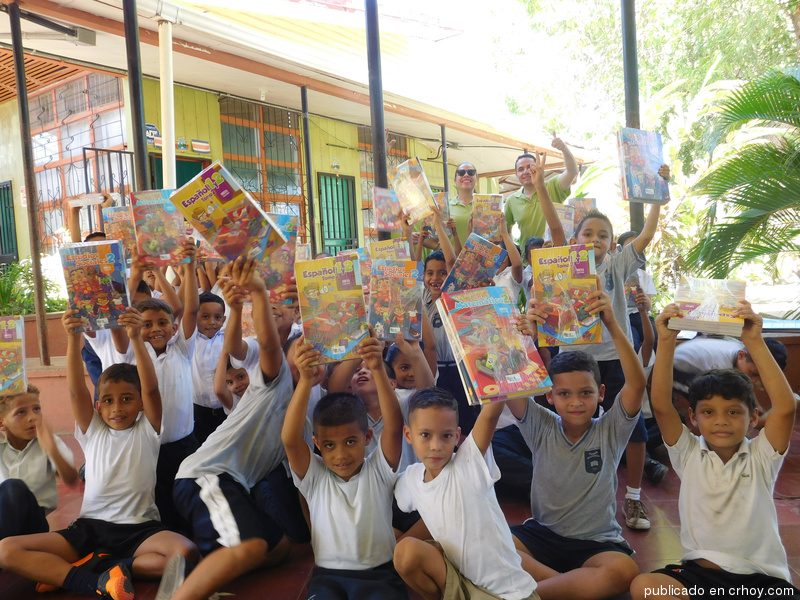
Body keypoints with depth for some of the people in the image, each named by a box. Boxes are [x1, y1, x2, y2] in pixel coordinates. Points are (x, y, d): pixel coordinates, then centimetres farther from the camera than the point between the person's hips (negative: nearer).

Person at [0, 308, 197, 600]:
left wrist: (136, 339, -30)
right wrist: (73, 338, -22)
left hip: (139, 528, -2)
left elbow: (151, 389, -15)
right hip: (90, 525, 3)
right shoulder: (93, 432, 8)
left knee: (185, 552, -32)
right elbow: (76, 391, -7)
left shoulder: (146, 430, 2)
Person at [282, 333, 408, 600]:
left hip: (379, 573, 0)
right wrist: (305, 380, -30)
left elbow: (394, 426, -17)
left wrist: (379, 370, -30)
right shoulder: (315, 476, 0)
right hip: (328, 575, 0)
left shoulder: (379, 470, 0)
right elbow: (290, 439, -17)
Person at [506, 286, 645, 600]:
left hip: (597, 543, -1)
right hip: (542, 534, 1)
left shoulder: (610, 430, -3)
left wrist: (612, 325, -31)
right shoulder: (541, 428, -1)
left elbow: (637, 383, -20)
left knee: (624, 572, -34)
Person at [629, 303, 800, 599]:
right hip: (699, 572, 1)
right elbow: (661, 405, -10)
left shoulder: (760, 456, 1)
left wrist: (755, 342, -19)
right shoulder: (689, 453, 3)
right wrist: (666, 342, -19)